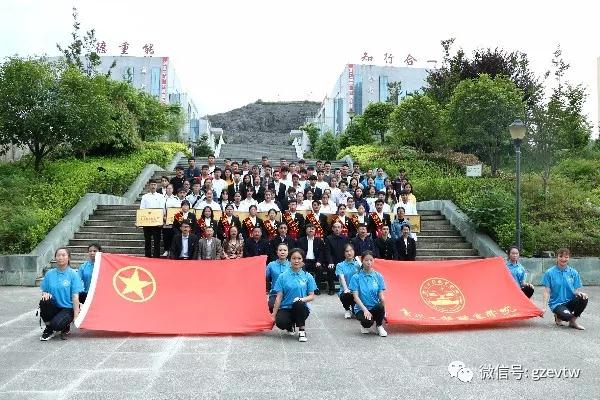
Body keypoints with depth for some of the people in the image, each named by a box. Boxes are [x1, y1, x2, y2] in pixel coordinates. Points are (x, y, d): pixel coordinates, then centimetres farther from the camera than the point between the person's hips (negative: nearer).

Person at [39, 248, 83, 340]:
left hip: (67, 308, -3)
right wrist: (45, 294, -14)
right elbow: (44, 291, 11)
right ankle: (49, 329, -5)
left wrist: (76, 316, -15)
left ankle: (66, 327, 8)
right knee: (44, 301, -29)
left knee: (56, 324, -31)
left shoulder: (73, 274, -6)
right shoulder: (49, 274, 4)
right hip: (53, 307, 4)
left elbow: (75, 296, -9)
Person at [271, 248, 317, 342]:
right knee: (280, 322, -32)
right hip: (285, 308, 0)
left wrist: (302, 299, -21)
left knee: (298, 304, -36)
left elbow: (311, 296, 1)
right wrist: (274, 314, -5)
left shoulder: (308, 277, 0)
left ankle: (302, 330, -11)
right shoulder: (283, 276, -1)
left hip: (301, 309, 0)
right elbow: (279, 297, -2)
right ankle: (290, 325, 8)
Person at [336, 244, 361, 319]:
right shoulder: (340, 265, 6)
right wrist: (346, 289, -29)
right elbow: (342, 278, -11)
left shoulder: (358, 264, 9)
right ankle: (347, 310, 4)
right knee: (346, 296, -34)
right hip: (345, 291, -1)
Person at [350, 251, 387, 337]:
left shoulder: (378, 276, 3)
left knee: (380, 307, -33)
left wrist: (384, 310, -18)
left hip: (375, 308, 2)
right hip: (361, 308, -2)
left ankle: (379, 326, -2)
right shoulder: (356, 277, -4)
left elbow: (381, 295, -2)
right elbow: (356, 297, -9)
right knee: (368, 321, -34)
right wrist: (365, 310, -22)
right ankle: (364, 325, 6)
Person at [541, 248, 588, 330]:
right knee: (567, 316, -33)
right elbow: (547, 292, -7)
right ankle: (558, 316, 6)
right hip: (556, 303, -4)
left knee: (583, 299, -28)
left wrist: (579, 293, -21)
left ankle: (573, 321, -3)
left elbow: (575, 290, 4)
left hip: (570, 301, 4)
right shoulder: (549, 273, -6)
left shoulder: (574, 273, 3)